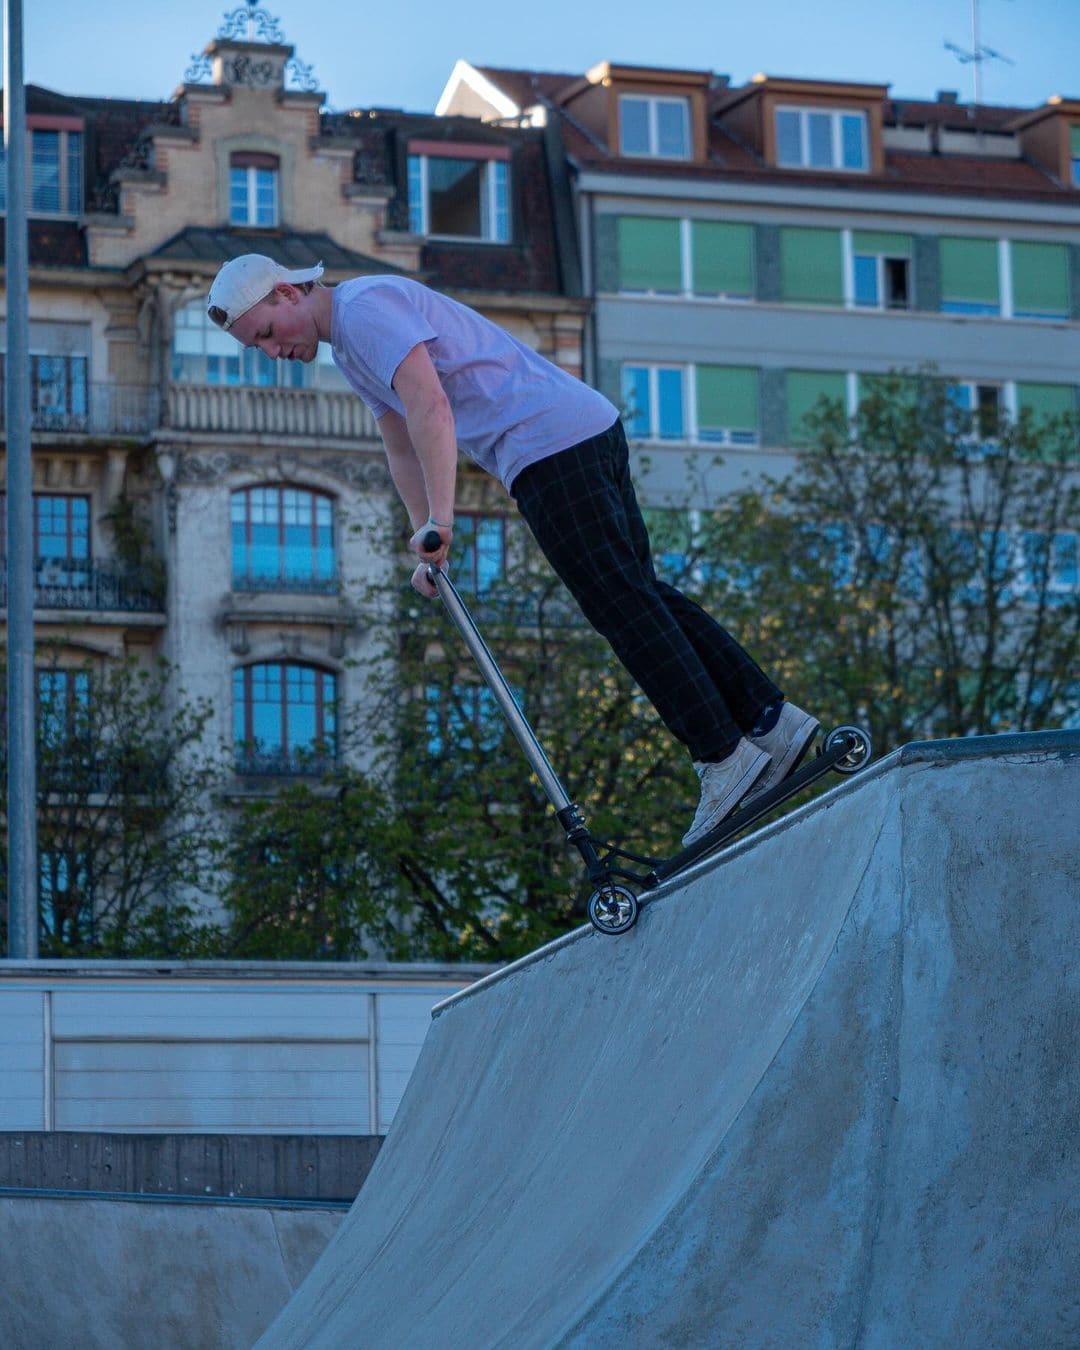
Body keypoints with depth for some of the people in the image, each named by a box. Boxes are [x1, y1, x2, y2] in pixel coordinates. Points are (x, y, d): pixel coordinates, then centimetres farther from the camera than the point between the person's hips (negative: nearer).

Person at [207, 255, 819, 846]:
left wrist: (439, 519, -25)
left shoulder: (366, 307, -11)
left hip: (551, 446, -10)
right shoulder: (348, 345, 23)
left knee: (620, 604, -10)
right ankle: (773, 719, 9)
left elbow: (429, 406, -23)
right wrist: (427, 548, 17)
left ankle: (724, 756, -12)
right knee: (640, 591, 10)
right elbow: (404, 451, 26)